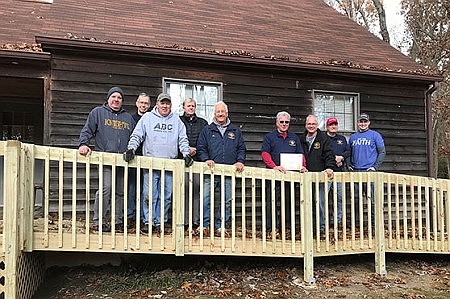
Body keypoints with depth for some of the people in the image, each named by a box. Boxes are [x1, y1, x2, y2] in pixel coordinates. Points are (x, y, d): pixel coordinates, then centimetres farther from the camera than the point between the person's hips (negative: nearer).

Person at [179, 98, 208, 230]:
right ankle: (184, 221, -1)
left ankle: (196, 220, 0)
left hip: (198, 160, 2)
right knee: (184, 189, -6)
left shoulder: (203, 123, 19)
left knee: (197, 189, -3)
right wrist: (187, 149, -6)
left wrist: (197, 149, -1)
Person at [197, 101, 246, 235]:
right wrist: (206, 159, -9)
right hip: (211, 171, -1)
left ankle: (220, 225, 14)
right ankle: (204, 224, 4)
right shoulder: (207, 130, 11)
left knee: (227, 200, 3)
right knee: (206, 198, -7)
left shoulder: (235, 131, 15)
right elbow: (201, 148, 8)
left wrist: (240, 161, -2)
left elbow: (241, 148, 15)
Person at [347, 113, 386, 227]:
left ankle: (374, 223, 3)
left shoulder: (375, 135, 4)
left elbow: (382, 152, 2)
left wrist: (375, 167, -8)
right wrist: (348, 165, 8)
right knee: (355, 199, 7)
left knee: (372, 199, -5)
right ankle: (356, 222, 16)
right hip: (354, 171, 4)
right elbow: (348, 153, 23)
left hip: (369, 171, -4)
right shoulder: (353, 137, 16)